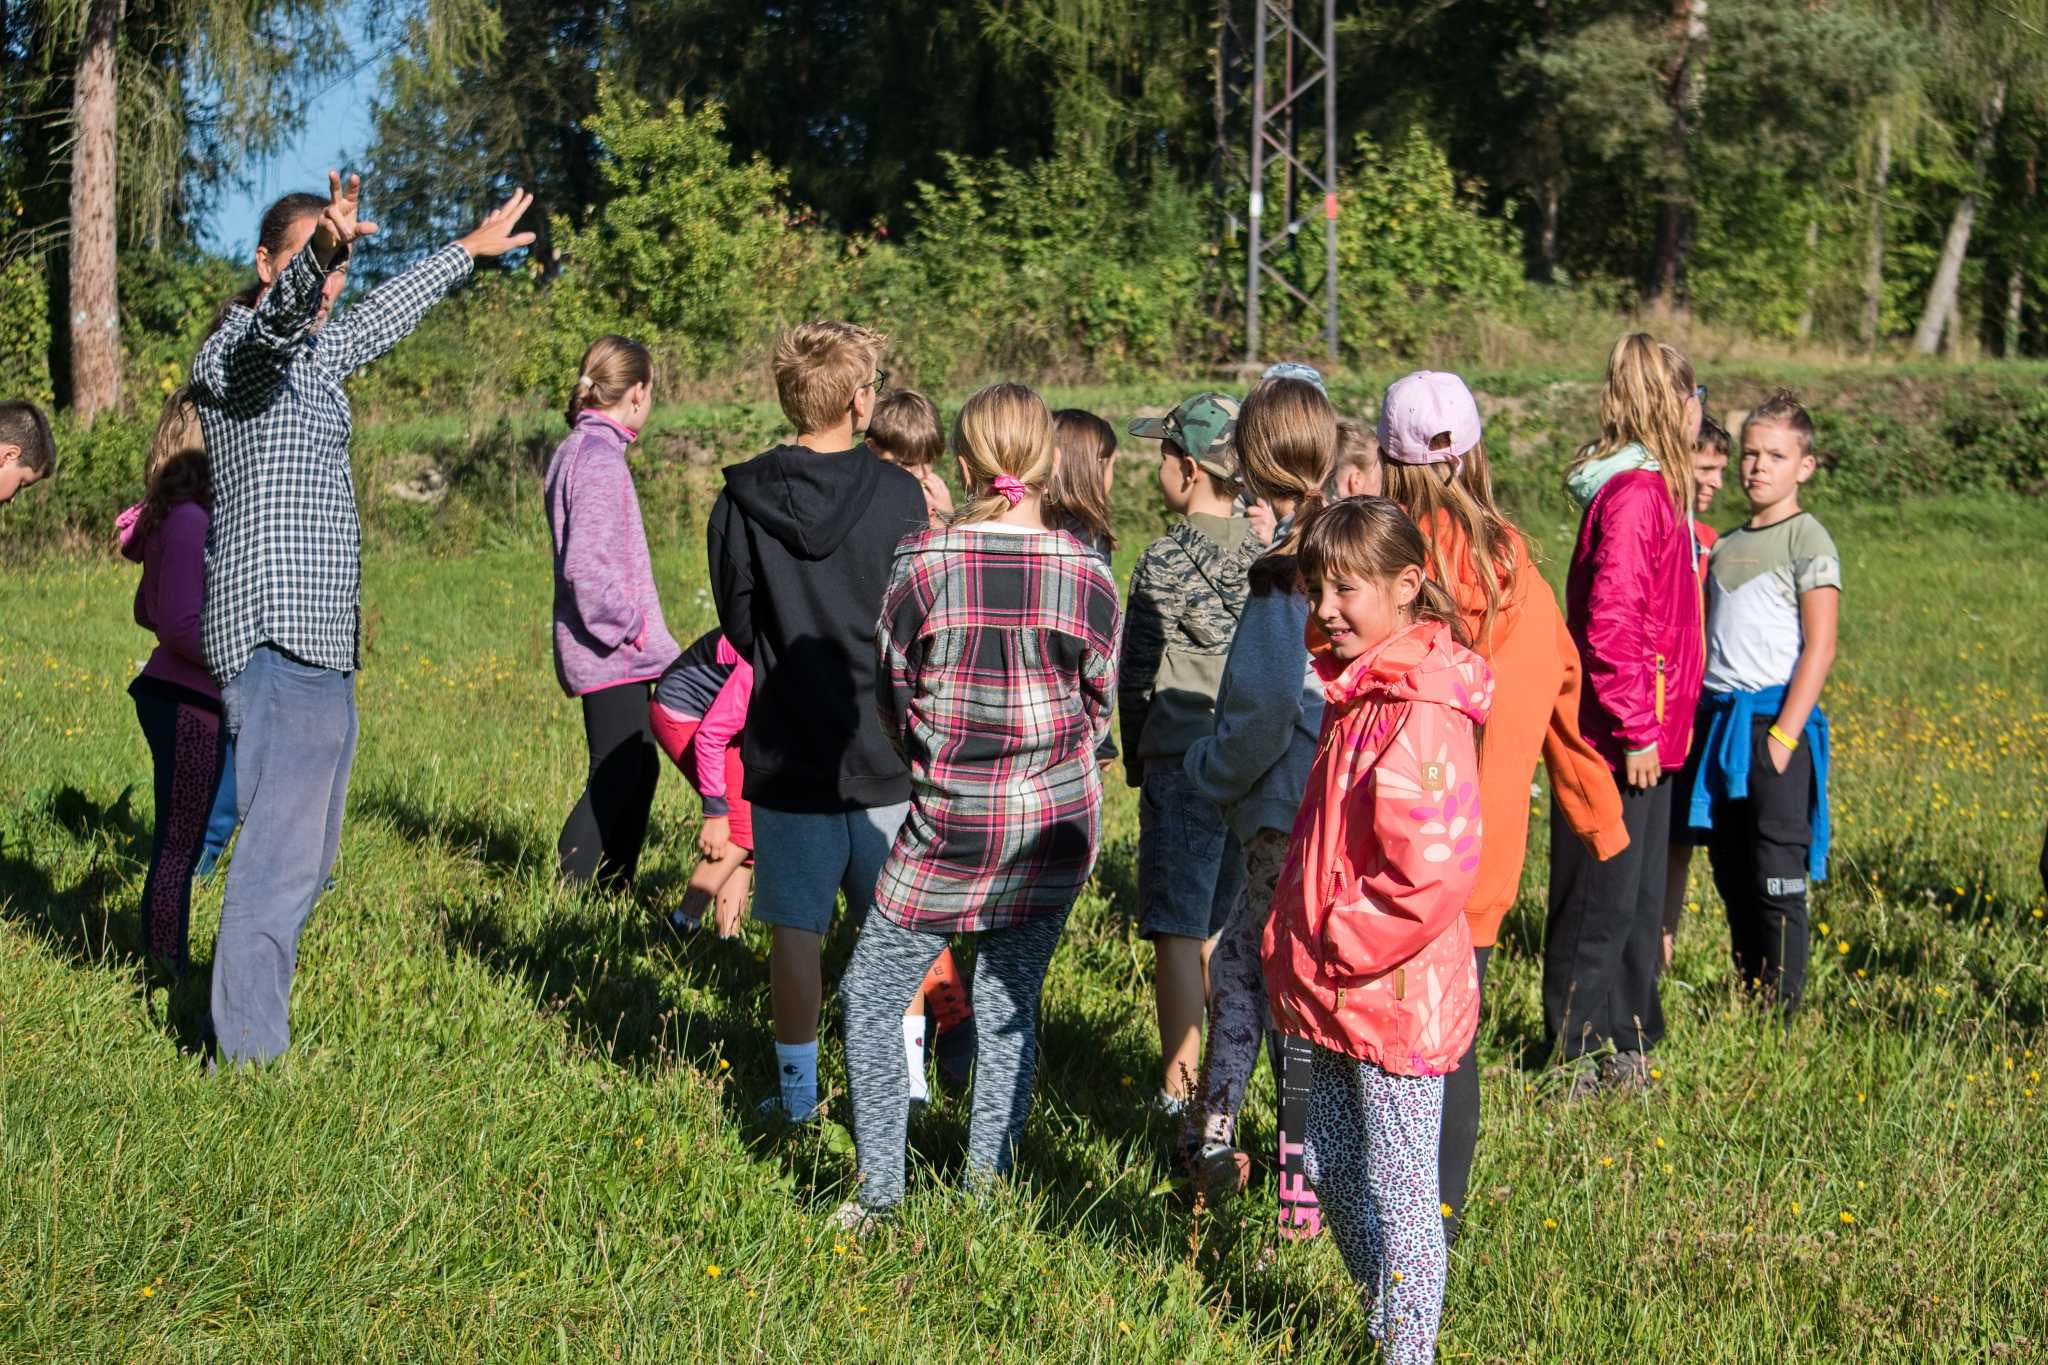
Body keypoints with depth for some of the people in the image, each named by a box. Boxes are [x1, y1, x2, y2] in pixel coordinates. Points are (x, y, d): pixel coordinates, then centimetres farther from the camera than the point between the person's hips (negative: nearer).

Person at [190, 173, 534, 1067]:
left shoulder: (315, 353, 21)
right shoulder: (239, 345, -5)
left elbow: (378, 320, 39)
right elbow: (280, 315, -29)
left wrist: (467, 252, 49)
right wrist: (318, 252, -49)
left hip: (317, 650, 10)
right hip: (277, 636, -10)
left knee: (305, 857, 12)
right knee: (282, 855, -14)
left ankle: (247, 1044, 17)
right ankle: (248, 1058, -13)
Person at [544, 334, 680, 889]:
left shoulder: (575, 452, 14)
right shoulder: (599, 459, -17)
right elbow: (585, 568, -24)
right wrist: (634, 627, -15)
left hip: (614, 649, 10)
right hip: (611, 653, -10)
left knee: (639, 767, 16)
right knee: (617, 777, -6)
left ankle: (614, 884, 23)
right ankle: (573, 887, -3)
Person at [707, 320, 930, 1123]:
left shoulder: (739, 504, -6)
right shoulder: (898, 497, -9)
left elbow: (739, 628, 3)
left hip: (786, 752, 0)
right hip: (883, 754, 0)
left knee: (795, 928, 8)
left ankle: (798, 1088, 14)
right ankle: (904, 1076, 20)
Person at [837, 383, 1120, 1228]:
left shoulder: (922, 563, -12)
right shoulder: (1086, 574, -7)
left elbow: (894, 698, 0)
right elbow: (1097, 707, 4)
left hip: (952, 823, -2)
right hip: (1056, 823, 3)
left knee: (872, 995, 11)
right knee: (1009, 1003, 14)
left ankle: (880, 1192, 10)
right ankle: (986, 1188, 19)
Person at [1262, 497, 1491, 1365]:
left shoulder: (1423, 713, -20)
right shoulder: (1353, 692, 10)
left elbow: (1437, 868, -27)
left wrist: (1343, 946, -17)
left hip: (1394, 996, -10)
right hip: (1336, 994, 10)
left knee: (1396, 1193, 1)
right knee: (1331, 1174, 18)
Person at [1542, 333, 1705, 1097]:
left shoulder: (1656, 491, 14)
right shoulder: (1634, 496, -17)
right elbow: (1611, 622, -23)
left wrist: (1661, 724, 17)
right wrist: (1636, 730, -20)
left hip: (1645, 743, 10)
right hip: (1619, 743, -10)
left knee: (1640, 902, 16)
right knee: (1600, 906, -2)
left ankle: (1623, 1054, 25)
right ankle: (1579, 1062, 6)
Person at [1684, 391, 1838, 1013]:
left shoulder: (1807, 540, -5)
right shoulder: (1726, 544, 16)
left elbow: (1819, 648, -11)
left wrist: (1783, 733, -16)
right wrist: (1697, 722, 10)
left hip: (1776, 722, -7)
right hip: (1720, 723, 7)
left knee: (1777, 880, -6)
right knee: (1732, 876, 10)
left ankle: (1784, 1014, 0)